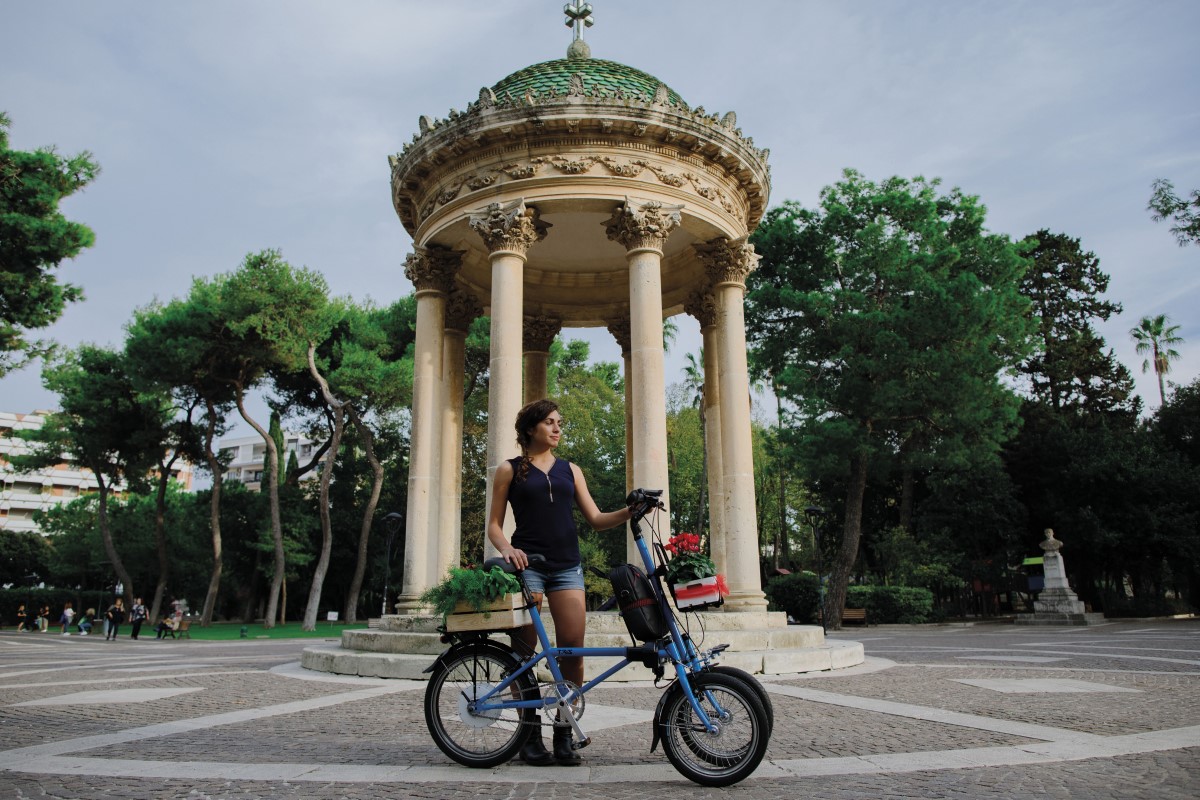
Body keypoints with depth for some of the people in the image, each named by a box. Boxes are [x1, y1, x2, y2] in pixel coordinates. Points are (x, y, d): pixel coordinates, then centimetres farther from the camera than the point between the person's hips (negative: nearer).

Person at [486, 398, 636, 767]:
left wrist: (629, 511, -5)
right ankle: (530, 734, 9)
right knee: (525, 650, -3)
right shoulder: (510, 470, 9)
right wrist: (507, 549, -15)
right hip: (527, 564, -2)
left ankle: (563, 733, 5)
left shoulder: (571, 470, 17)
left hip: (567, 566, 3)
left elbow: (596, 519, 12)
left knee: (573, 648, -7)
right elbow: (494, 525, 6)